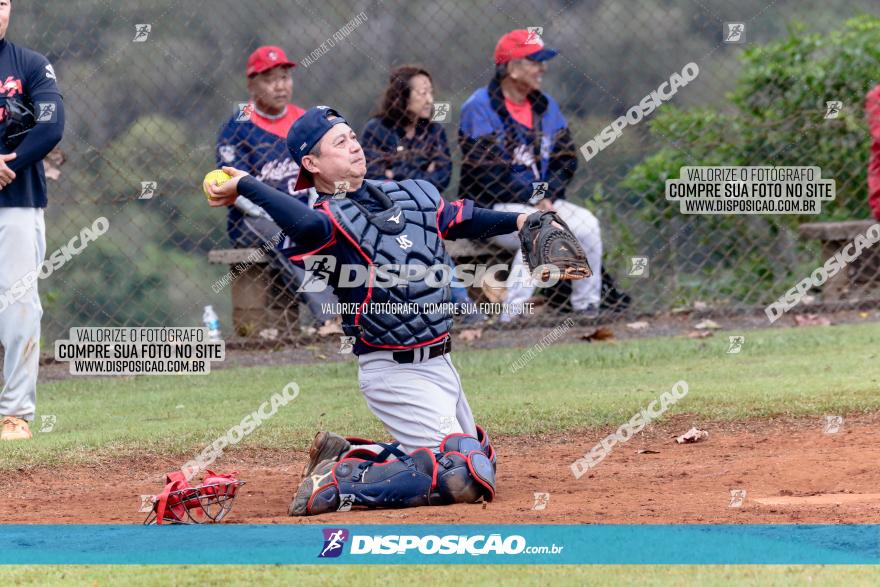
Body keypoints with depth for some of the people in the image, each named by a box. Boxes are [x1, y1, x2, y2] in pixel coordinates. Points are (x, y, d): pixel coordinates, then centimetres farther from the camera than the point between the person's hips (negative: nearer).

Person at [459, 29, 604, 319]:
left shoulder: (546, 107, 12)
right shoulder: (480, 108, -11)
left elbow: (566, 159, 12)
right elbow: (489, 172, -17)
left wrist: (547, 195, -8)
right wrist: (535, 198, -17)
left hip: (542, 201, 7)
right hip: (491, 208, -6)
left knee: (585, 224, -17)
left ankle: (587, 308, -7)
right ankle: (510, 317, -29)